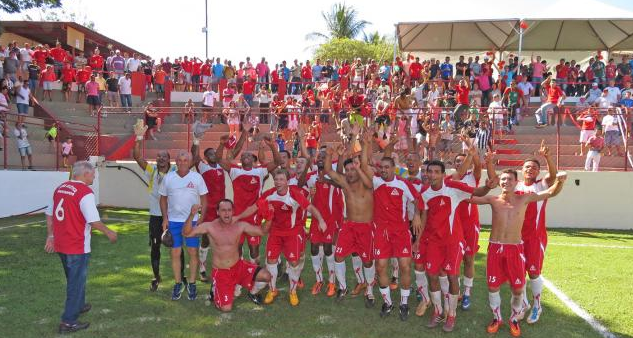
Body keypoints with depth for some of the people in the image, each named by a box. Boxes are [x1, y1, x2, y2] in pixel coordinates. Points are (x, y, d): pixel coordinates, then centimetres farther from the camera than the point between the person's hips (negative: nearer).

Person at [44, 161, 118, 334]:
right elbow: (94, 221, -20)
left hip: (60, 245, 8)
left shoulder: (60, 188, 7)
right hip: (77, 246, -8)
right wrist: (109, 232, -5)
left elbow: (49, 214, 12)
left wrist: (50, 236, 19)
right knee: (77, 282, 3)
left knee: (74, 279, 25)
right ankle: (68, 322, 7)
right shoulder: (85, 192, -18)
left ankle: (78, 306, 43)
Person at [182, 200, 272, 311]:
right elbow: (186, 233, -21)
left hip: (238, 266, 2)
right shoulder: (209, 226, -15)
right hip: (220, 272, -2)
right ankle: (216, 294, 24)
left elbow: (262, 231, -3)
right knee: (226, 308, -12)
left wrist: (268, 218, -22)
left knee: (266, 276, -18)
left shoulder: (240, 225, -9)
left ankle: (253, 293, 17)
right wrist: (192, 215, -36)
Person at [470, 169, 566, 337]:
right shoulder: (493, 200, -1)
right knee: (493, 286, 8)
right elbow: (469, 197, -3)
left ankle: (515, 319, 32)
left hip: (515, 249, 0)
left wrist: (559, 181, -23)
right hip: (495, 248, 0)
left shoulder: (524, 199, -2)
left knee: (518, 288, 7)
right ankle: (496, 318, 31)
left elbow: (551, 192, -4)